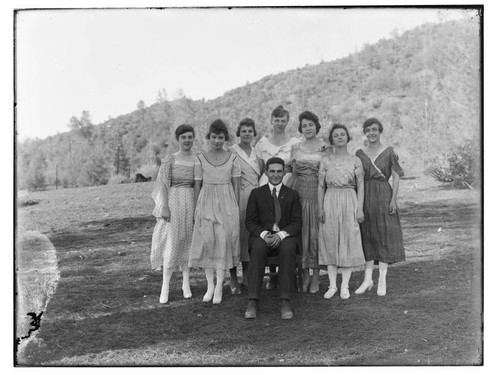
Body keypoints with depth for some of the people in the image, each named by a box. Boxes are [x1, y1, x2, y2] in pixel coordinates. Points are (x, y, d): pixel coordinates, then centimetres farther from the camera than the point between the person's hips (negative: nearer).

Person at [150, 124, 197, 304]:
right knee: (171, 243, -4)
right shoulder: (170, 159, -1)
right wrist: (164, 206, -12)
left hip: (191, 202, 2)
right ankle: (165, 286, 2)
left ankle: (186, 283, 19)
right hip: (173, 202, -2)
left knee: (187, 242, 9)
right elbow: (163, 184, -4)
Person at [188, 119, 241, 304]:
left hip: (227, 203, -1)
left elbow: (236, 185, 5)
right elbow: (197, 185, 6)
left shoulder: (232, 158, 2)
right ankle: (210, 285, 12)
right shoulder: (200, 159, 3)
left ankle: (219, 286, 2)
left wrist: (235, 208, 2)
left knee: (224, 241, -4)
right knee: (207, 241, 1)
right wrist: (196, 209, 4)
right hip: (206, 202, 1)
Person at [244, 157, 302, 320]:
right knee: (258, 249, -34)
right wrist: (264, 234, -15)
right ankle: (252, 302, -34)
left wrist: (281, 234, -16)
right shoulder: (256, 193, 12)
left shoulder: (292, 195, 13)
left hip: (285, 236, 0)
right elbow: (250, 221, 5)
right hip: (262, 235, 0)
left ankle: (285, 302, -33)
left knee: (288, 249, -35)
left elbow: (297, 223, 4)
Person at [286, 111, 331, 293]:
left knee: (316, 233, -1)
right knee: (301, 233, 2)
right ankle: (305, 275, 13)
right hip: (299, 194, 2)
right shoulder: (296, 148, 10)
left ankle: (316, 276, 9)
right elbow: (293, 175, 14)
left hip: (318, 194, -2)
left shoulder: (326, 148, 2)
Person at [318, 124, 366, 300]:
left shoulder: (355, 161, 4)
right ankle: (332, 285, 11)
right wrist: (320, 208, -1)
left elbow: (360, 187, 3)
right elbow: (321, 187, 6)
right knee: (330, 242, 2)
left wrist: (360, 209, -4)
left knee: (348, 242, 0)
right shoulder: (325, 162, 6)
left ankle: (345, 286, 9)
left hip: (349, 203, -1)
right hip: (330, 203, 1)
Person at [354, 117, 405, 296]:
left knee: (385, 235, 0)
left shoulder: (389, 151, 0)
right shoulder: (359, 153, 8)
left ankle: (382, 280, 8)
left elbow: (396, 177, -2)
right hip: (365, 196, 3)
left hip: (384, 195, -2)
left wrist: (393, 199, -10)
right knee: (367, 236, 5)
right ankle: (368, 278, 12)